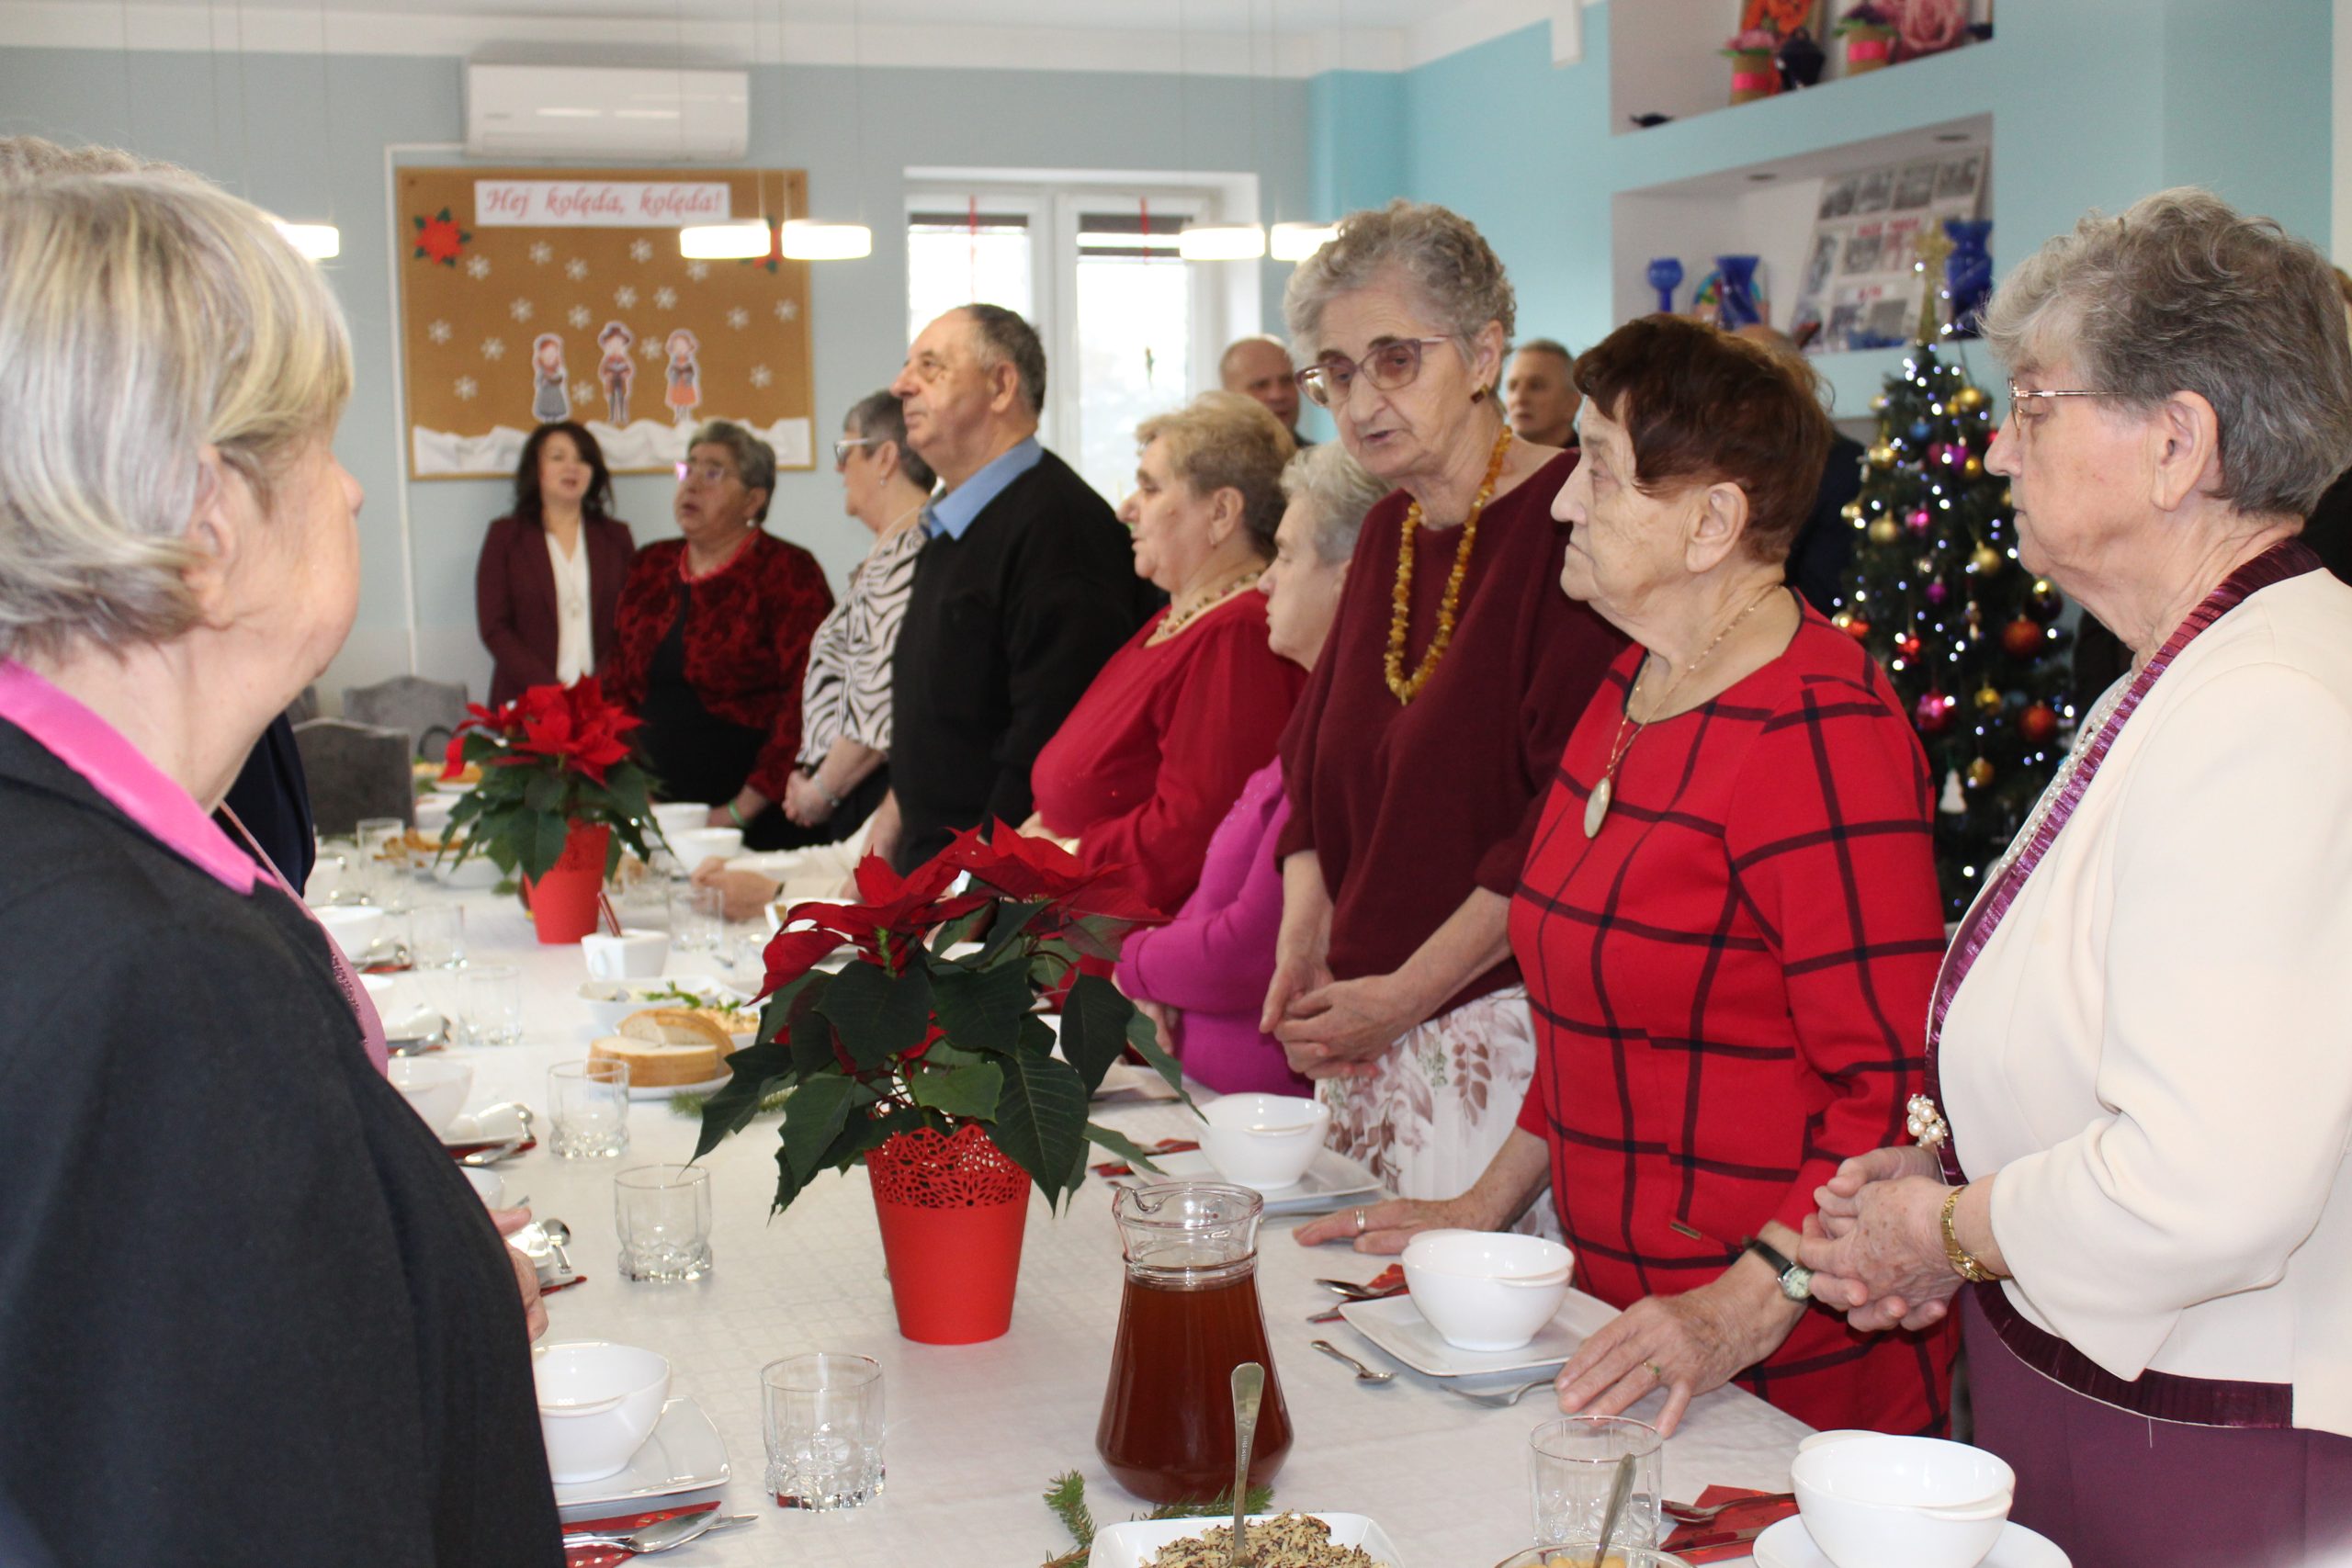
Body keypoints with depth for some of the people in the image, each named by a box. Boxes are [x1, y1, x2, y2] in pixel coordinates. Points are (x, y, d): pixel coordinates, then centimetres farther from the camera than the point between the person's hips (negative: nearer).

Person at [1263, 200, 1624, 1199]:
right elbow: (1316, 769, 16)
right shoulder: (1387, 532, 13)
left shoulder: (1569, 521, -12)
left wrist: (1405, 993, -15)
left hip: (1500, 1034, -7)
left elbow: (1572, 817, -18)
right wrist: (1303, 951, 1)